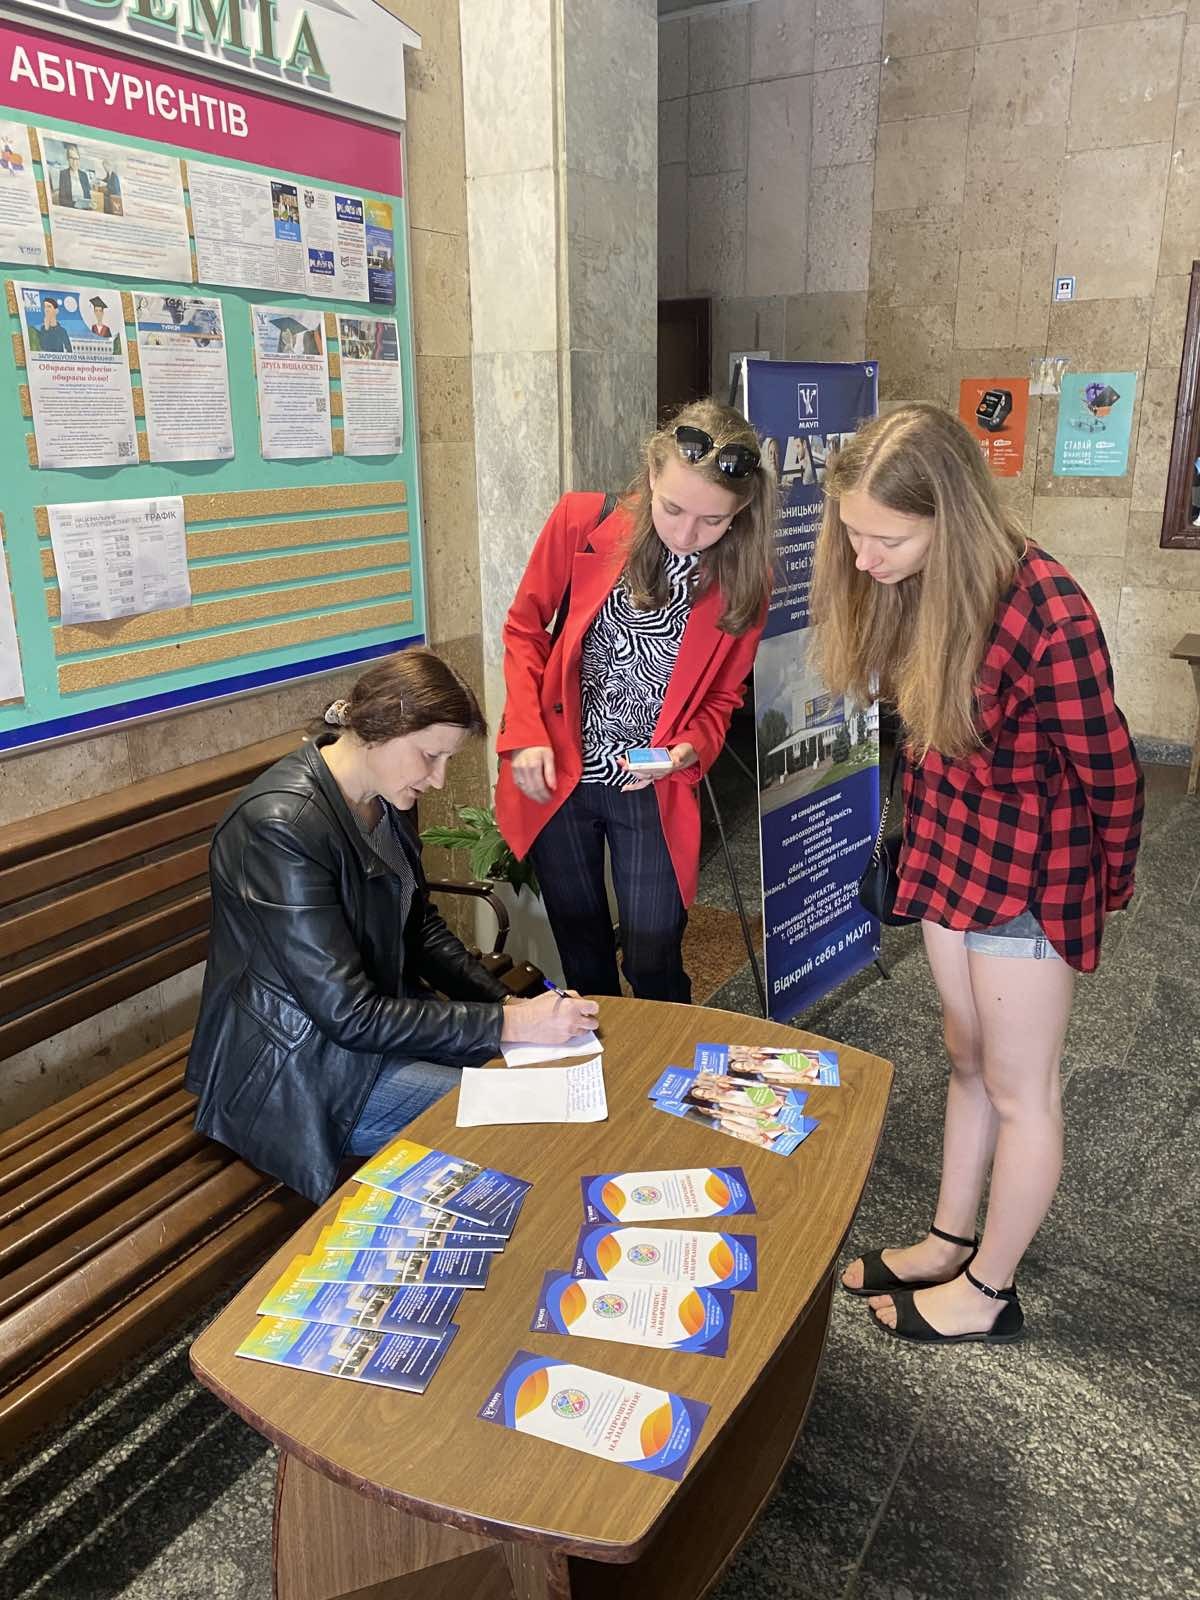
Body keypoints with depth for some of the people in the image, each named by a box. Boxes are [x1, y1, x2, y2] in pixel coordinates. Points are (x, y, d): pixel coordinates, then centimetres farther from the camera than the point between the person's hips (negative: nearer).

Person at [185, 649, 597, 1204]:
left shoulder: (384, 800, -2)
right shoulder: (281, 827, -28)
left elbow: (420, 926, 10)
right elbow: (350, 1014, -27)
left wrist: (507, 1002, -5)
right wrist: (507, 1023, -25)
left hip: (376, 1017, 8)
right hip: (296, 1070, -8)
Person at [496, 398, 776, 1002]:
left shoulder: (744, 579, -8)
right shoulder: (581, 523, -11)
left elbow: (722, 697, 4)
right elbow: (524, 630, 0)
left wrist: (688, 749, -17)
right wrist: (527, 737, -9)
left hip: (652, 793, 0)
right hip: (555, 778, 1)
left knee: (653, 964, 4)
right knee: (583, 957, 16)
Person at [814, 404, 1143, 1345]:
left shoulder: (1047, 615, -29)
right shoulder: (900, 582, -8)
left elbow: (1110, 770, -15)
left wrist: (1110, 882, 0)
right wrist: (926, 830, 16)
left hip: (1032, 863, -7)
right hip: (948, 842, 7)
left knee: (1017, 1088, 11)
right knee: (969, 1062, 22)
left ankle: (989, 1290, 31)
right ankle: (950, 1242, 40)